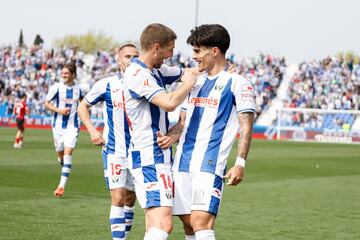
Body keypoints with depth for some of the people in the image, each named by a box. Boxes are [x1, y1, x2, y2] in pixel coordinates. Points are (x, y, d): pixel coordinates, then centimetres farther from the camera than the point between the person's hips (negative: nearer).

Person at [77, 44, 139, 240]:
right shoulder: (106, 85, -5)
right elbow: (83, 107, 8)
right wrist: (92, 130, -4)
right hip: (114, 151, -3)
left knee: (130, 199, 11)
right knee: (118, 199, -12)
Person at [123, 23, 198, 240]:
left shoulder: (156, 71, 14)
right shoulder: (138, 74, -16)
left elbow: (187, 73, 26)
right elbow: (170, 103, -28)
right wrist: (189, 83, -8)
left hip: (159, 155, 10)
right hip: (149, 158, -10)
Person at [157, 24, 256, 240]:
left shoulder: (237, 83, -2)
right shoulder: (196, 81, 19)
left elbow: (246, 127, -6)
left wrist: (240, 164, -15)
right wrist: (172, 137, -1)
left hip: (210, 165, -7)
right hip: (183, 163, 7)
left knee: (201, 222, -18)